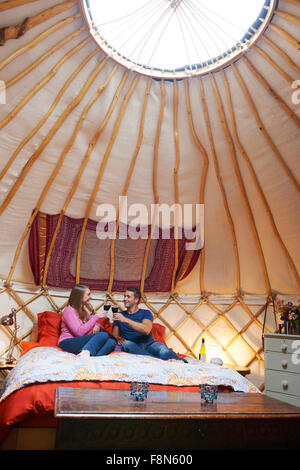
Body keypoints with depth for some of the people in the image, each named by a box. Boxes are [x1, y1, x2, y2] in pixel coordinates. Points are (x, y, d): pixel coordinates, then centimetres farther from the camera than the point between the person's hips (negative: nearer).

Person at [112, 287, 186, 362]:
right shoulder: (120, 315, 20)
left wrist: (126, 320, -17)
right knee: (126, 344, -34)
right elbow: (115, 334, 17)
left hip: (149, 344, 0)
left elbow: (146, 330, -11)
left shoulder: (145, 313, 10)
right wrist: (119, 338, -7)